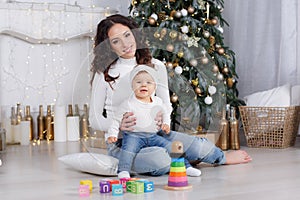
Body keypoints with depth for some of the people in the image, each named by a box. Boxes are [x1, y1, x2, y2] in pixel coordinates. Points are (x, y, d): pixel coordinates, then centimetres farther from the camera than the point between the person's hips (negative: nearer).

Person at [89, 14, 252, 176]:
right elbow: (95, 120, -3)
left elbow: (166, 105, 11)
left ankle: (221, 158, 17)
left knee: (199, 145, -19)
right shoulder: (104, 74, -6)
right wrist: (118, 124, -25)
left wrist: (163, 117, -14)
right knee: (159, 159, -34)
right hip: (120, 143, -4)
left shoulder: (155, 66, 4)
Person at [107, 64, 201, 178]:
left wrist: (166, 124, 8)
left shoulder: (157, 102, 8)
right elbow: (117, 120, -1)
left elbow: (164, 114, 27)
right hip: (134, 135, -4)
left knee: (170, 147, -4)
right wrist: (112, 134, -11)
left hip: (153, 136, 4)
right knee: (129, 148, -33)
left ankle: (186, 167, 7)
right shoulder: (129, 104, -6)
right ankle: (123, 171, -33)